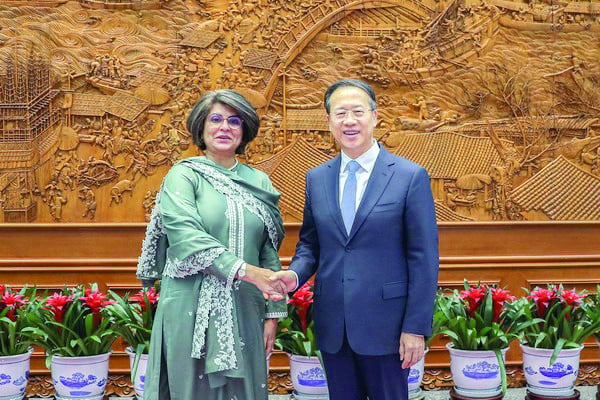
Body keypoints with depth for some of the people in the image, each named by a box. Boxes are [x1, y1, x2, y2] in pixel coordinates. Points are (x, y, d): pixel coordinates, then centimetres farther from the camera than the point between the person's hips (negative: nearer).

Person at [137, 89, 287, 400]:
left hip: (245, 311, 3)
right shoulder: (184, 175, -1)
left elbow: (269, 252, 9)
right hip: (193, 310, -3)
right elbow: (185, 235, -17)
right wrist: (244, 270, -25)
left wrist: (272, 314, 3)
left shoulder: (259, 182, 10)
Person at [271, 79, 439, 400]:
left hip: (384, 323, -4)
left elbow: (424, 259, -7)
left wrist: (416, 328, -10)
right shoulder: (316, 178, 7)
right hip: (332, 324, 4)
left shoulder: (410, 176, -7)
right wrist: (295, 274, -8)